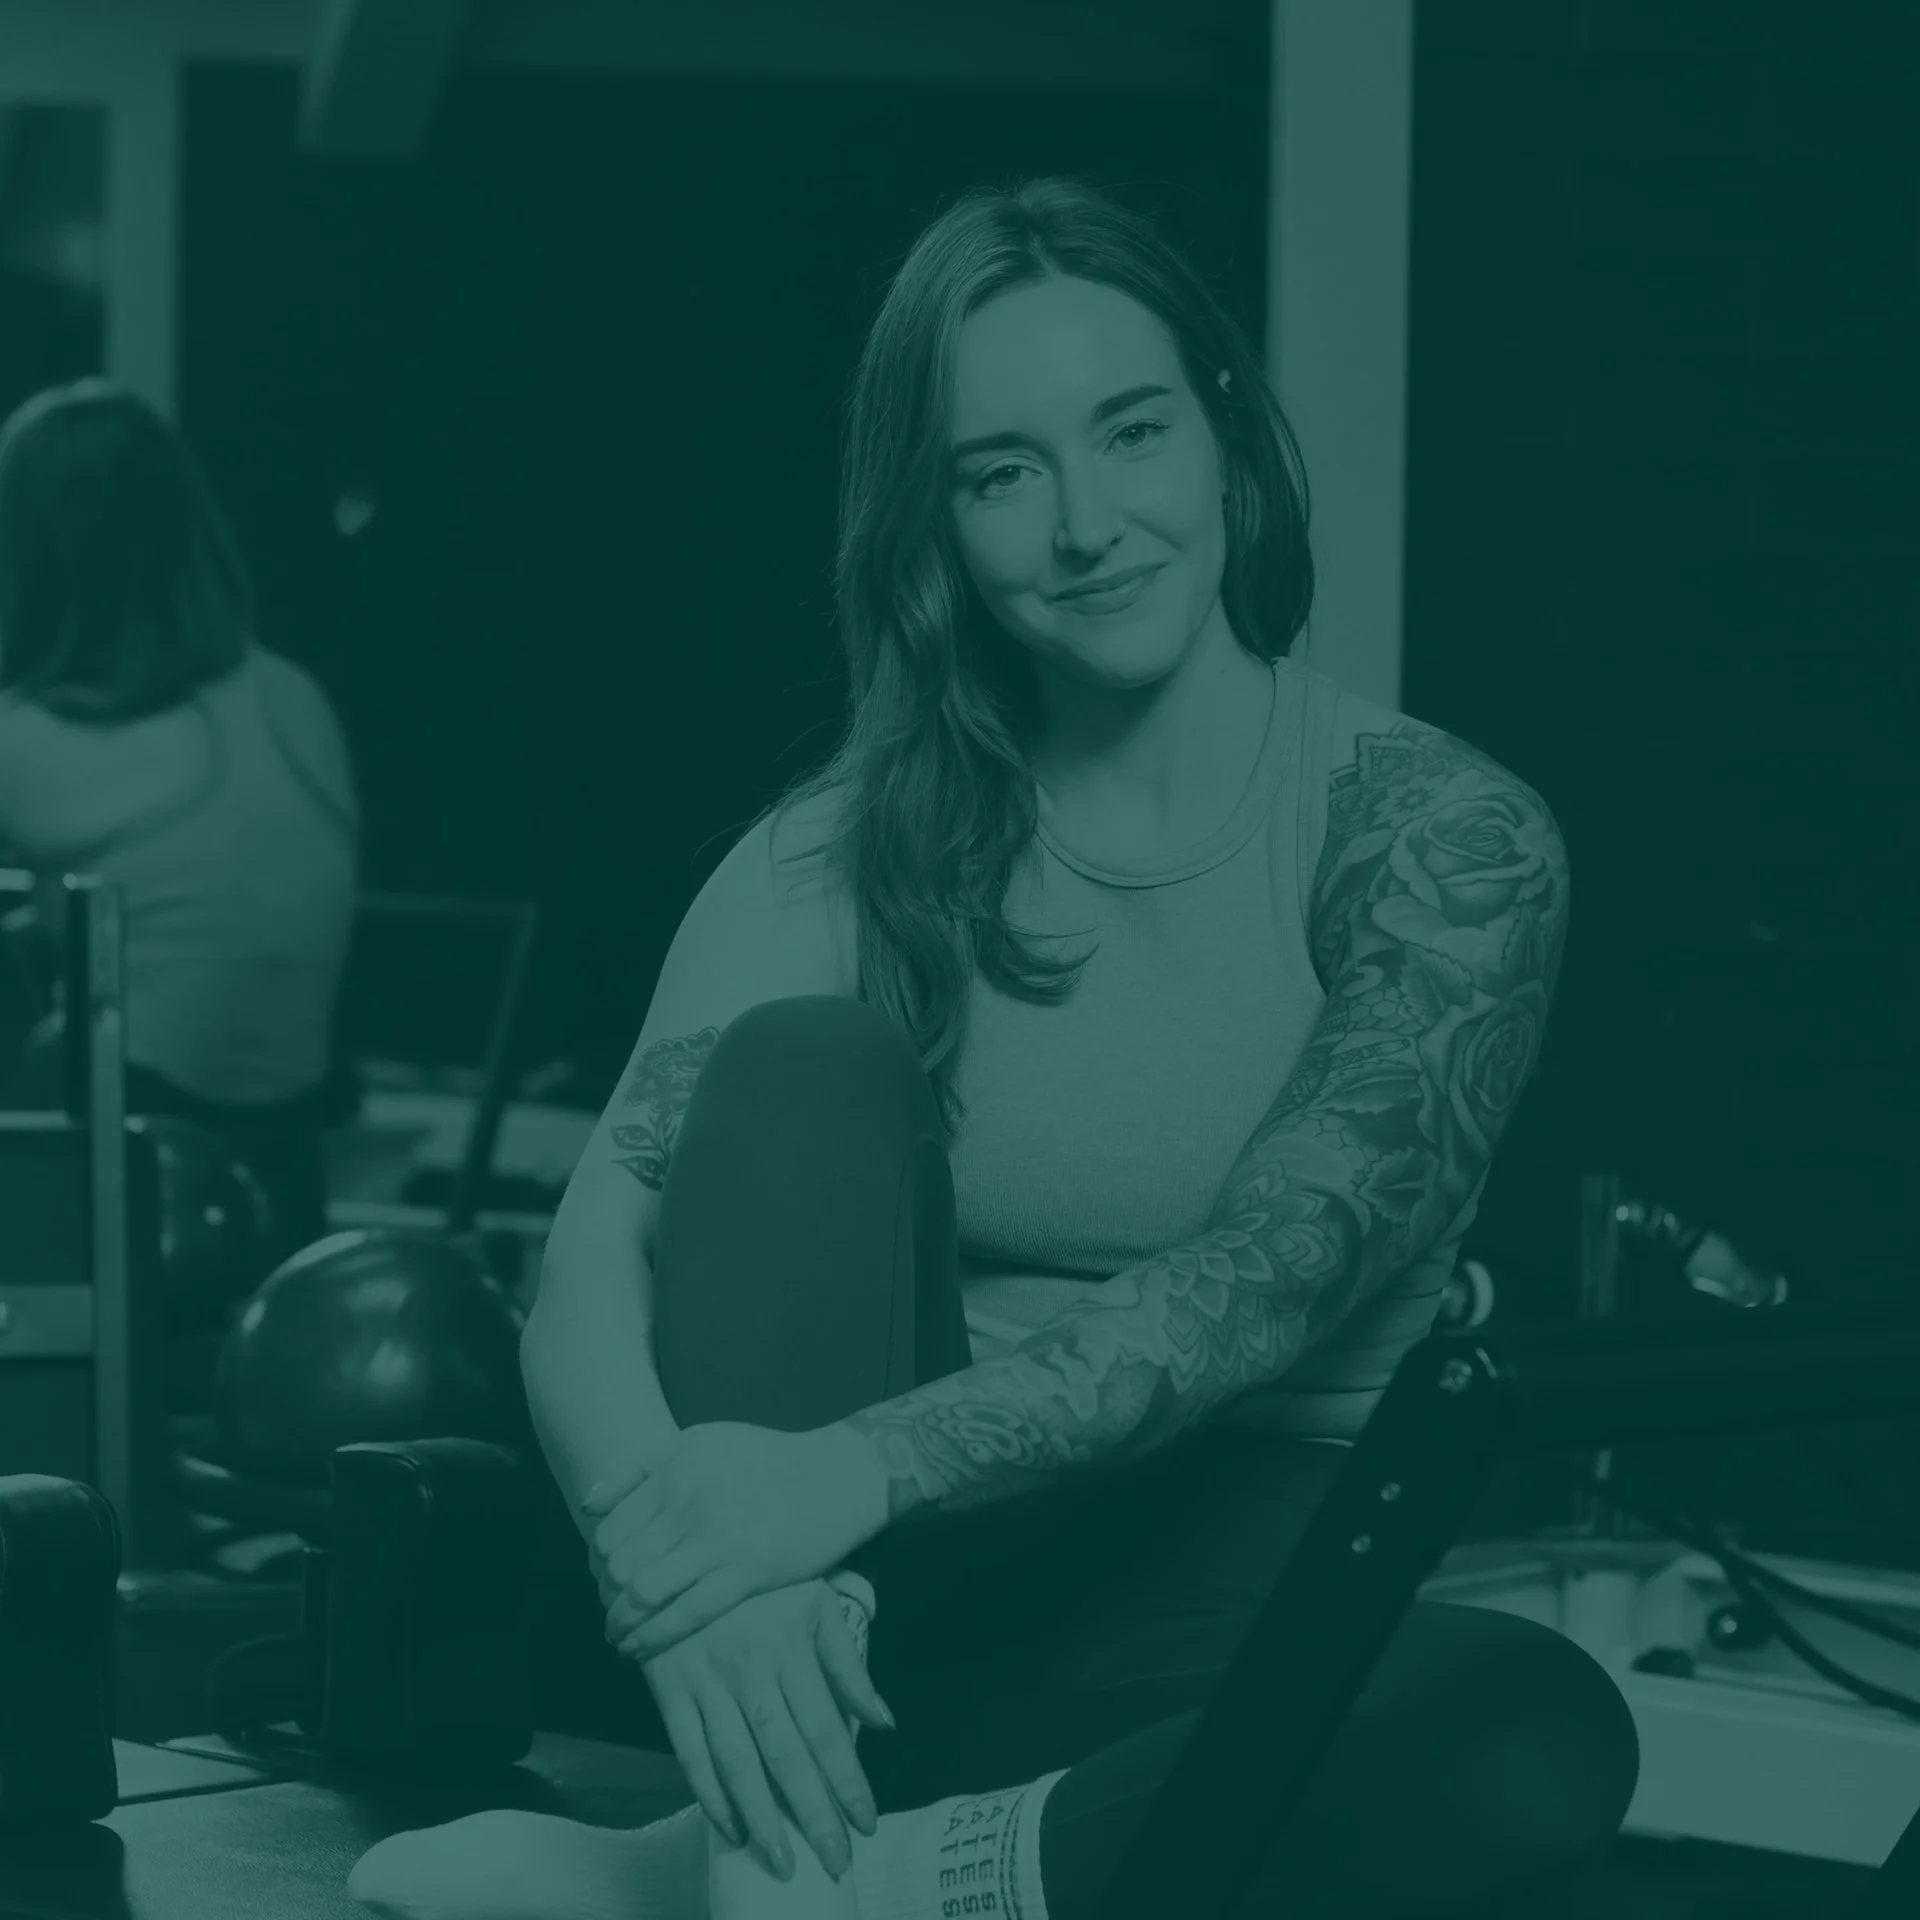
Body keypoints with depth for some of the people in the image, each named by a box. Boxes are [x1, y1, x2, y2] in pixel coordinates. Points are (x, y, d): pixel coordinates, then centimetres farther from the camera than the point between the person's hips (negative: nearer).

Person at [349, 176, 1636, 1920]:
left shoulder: (1439, 839, -4)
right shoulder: (845, 857, 3)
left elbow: (1273, 1282, -19)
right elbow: (591, 1274, -9)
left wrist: (859, 1465, -35)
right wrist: (691, 1562, -32)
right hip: (894, 1601, 2)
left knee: (1538, 1738, -35)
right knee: (805, 1061, -21)